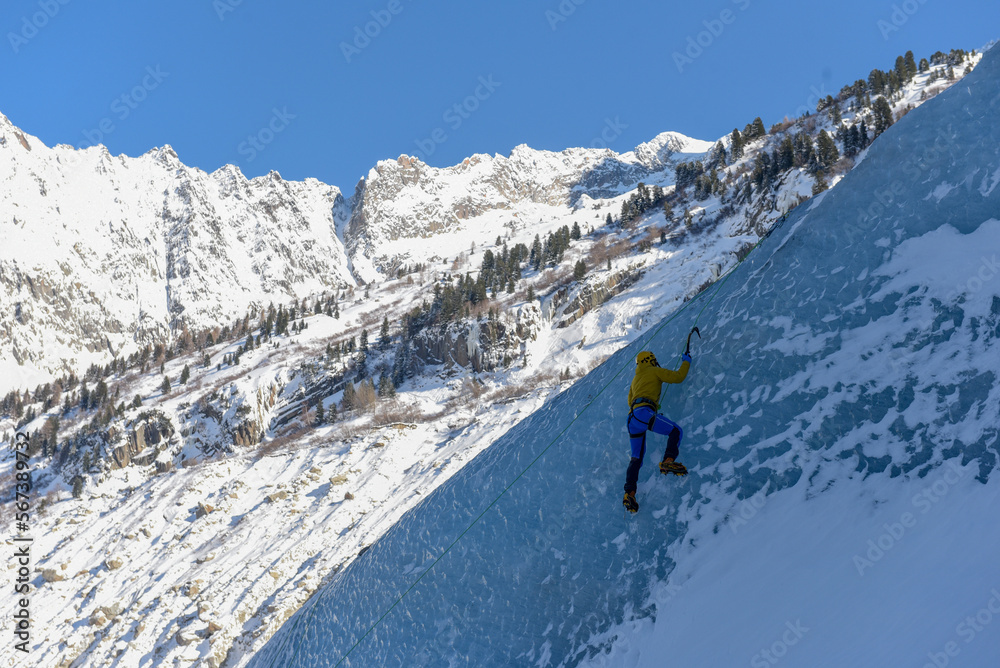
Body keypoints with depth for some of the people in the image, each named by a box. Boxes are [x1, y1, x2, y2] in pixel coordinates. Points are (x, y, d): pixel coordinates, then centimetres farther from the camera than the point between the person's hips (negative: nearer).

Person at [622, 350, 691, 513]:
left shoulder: (636, 379, 32)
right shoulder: (655, 371, 11)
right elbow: (678, 377, 6)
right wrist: (686, 362, 22)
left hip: (632, 417, 7)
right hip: (644, 412, -7)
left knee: (637, 457, 7)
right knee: (676, 431, -4)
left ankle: (629, 493, -5)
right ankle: (668, 461, -28)